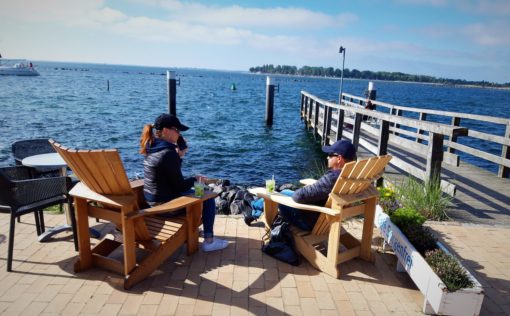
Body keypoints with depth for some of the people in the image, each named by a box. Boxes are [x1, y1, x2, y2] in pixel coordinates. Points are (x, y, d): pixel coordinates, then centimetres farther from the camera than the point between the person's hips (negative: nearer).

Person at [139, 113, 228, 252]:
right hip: (165, 203, -9)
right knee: (208, 198, 6)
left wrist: (178, 156, -2)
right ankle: (209, 241, 10)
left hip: (152, 200, 9)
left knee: (193, 191, 31)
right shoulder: (168, 153, -25)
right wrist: (195, 179, -1)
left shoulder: (152, 149, 3)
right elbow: (180, 185, -19)